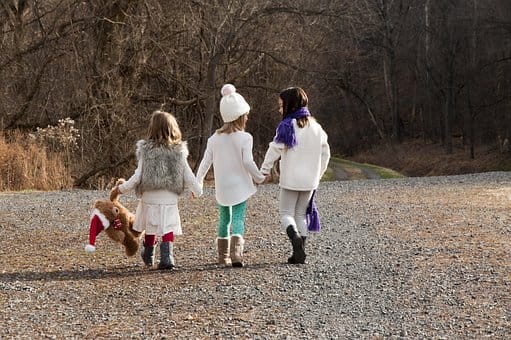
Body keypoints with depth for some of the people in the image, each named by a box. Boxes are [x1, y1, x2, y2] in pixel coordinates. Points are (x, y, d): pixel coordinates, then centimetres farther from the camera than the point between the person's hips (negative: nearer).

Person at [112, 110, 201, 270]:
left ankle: (148, 258, 34)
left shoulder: (146, 150, -9)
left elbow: (138, 176, -8)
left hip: (150, 198, 0)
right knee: (168, 229, 6)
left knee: (151, 229, 16)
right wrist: (197, 191, 17)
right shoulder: (179, 151, -5)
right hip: (170, 199, 0)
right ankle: (167, 257, -11)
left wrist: (122, 188, 5)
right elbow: (188, 176, 0)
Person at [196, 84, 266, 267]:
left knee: (224, 219, 17)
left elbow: (205, 162, 3)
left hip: (221, 187, 4)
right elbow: (248, 162, -17)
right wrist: (259, 177, -1)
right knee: (238, 218, -5)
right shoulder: (245, 138, -12)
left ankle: (223, 255, 22)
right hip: (240, 186, -4)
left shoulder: (214, 138, 1)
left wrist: (198, 182, 14)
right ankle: (236, 253, -24)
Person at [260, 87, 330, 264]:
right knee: (301, 214, 15)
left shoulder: (287, 125, -11)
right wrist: (318, 174, 23)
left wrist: (264, 170, -3)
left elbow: (274, 150, -13)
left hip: (290, 180, -5)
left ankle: (295, 237, -24)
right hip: (310, 180, 5)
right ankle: (299, 253, 9)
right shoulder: (316, 126, 7)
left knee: (286, 213, 5)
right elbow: (325, 153, 14)